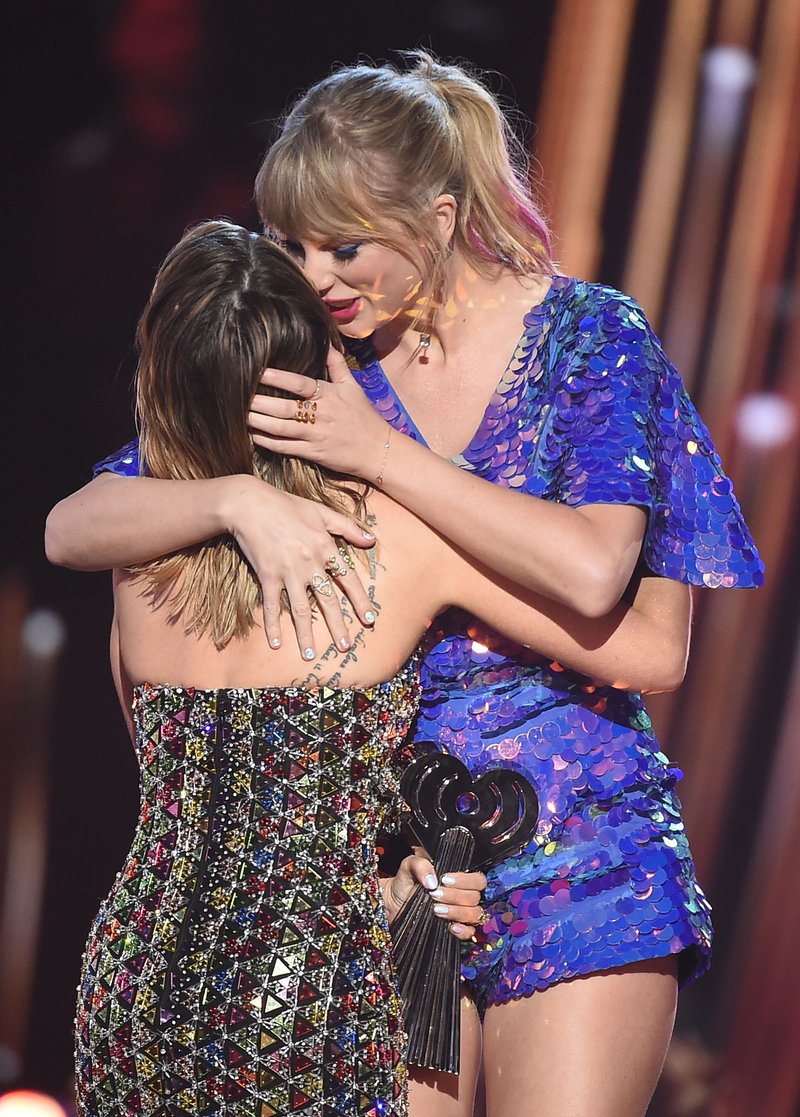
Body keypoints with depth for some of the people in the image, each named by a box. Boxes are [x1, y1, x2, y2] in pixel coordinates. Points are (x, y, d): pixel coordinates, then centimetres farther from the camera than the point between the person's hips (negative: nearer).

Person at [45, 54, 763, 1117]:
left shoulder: (588, 336, -3)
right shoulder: (306, 364, 4)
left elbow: (591, 571, -20)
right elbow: (71, 528, -1)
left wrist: (379, 452, -18)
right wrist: (238, 499, -20)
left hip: (577, 851, -3)